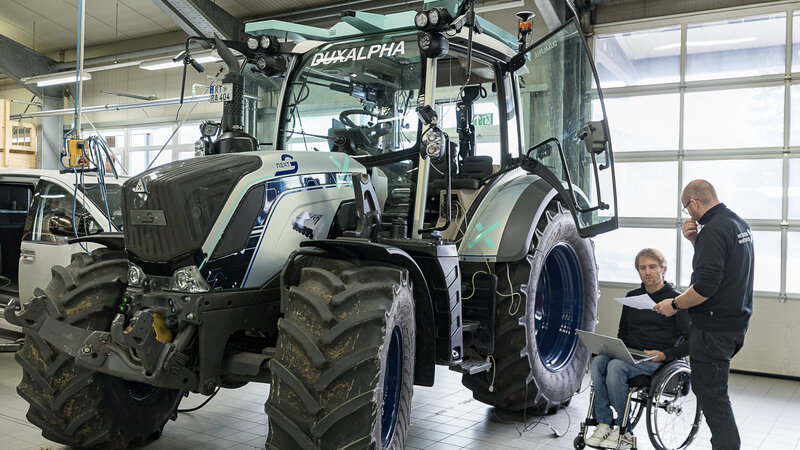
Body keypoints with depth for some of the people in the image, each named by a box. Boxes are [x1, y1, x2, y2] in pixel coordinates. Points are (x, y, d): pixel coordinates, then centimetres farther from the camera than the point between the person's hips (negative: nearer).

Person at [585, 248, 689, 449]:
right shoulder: (632, 296, 18)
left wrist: (664, 355, -18)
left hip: (658, 359, -5)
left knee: (616, 366, -32)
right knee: (598, 362, -26)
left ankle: (623, 429, -19)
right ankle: (604, 424, -23)